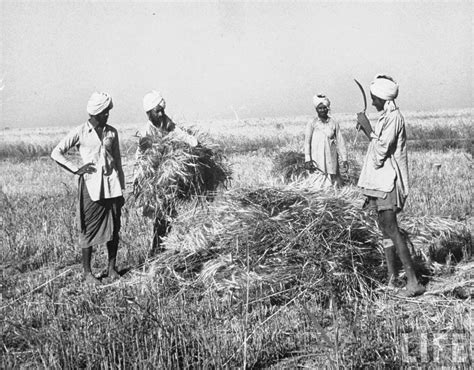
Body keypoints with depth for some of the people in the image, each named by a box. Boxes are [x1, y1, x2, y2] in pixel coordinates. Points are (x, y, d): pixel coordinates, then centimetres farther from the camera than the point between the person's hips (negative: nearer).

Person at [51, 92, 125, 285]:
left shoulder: (112, 132, 10)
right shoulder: (80, 132, -1)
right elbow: (56, 153, 0)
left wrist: (122, 189, 13)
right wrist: (76, 169, -8)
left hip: (112, 185, 4)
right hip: (91, 186, -3)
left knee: (114, 228, 5)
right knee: (89, 229, 1)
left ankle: (112, 268, 18)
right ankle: (87, 272, 11)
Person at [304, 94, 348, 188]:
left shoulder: (334, 124, 8)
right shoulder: (312, 124, 2)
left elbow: (340, 142, 9)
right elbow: (307, 142, -1)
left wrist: (344, 159, 6)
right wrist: (307, 160, -9)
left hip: (332, 160, 2)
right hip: (317, 161, -2)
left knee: (335, 183, 1)